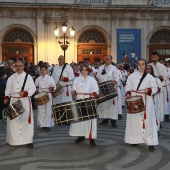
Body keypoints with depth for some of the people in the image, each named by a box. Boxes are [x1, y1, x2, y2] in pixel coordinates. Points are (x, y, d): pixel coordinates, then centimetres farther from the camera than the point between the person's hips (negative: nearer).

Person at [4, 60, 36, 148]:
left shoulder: (28, 77, 3)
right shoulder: (11, 78, 12)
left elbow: (33, 88, -3)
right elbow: (8, 89, 13)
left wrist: (25, 93, -19)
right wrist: (6, 97, -2)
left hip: (25, 101, -3)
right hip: (14, 101, 3)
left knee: (26, 120, -6)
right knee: (13, 120, 1)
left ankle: (28, 140, 1)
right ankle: (14, 139, 14)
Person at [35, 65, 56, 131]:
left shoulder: (50, 78, 4)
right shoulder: (38, 79, 11)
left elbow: (54, 86, 2)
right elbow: (36, 86, 18)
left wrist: (51, 88, -18)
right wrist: (36, 88, -4)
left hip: (48, 95, -2)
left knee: (48, 110, -5)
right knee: (41, 110, 1)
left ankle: (47, 125, -1)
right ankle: (42, 124, 10)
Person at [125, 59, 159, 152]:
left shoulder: (150, 77, 4)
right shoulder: (131, 76, 8)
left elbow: (154, 89, 3)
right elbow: (128, 87, 6)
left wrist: (149, 90, -17)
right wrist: (128, 93, -13)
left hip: (146, 102, -1)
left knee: (147, 121, -5)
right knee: (134, 120, 4)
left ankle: (150, 142, -2)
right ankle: (135, 140, 18)